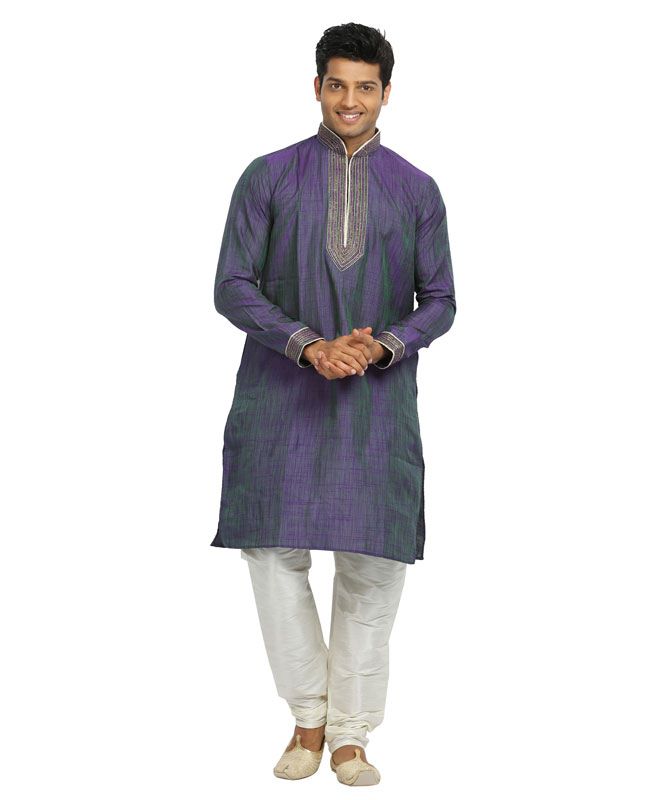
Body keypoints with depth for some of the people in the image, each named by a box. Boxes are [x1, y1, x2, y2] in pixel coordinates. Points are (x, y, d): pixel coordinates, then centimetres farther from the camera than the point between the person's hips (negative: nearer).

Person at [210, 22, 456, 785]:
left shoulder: (417, 191, 8)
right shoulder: (268, 177, 3)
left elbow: (438, 300, 9)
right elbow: (232, 287, -2)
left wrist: (384, 345, -12)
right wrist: (308, 346, -16)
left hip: (379, 400, 1)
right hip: (280, 398, 0)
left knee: (372, 565, -1)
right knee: (274, 552, -3)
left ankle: (350, 735, 14)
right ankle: (308, 719, 17)